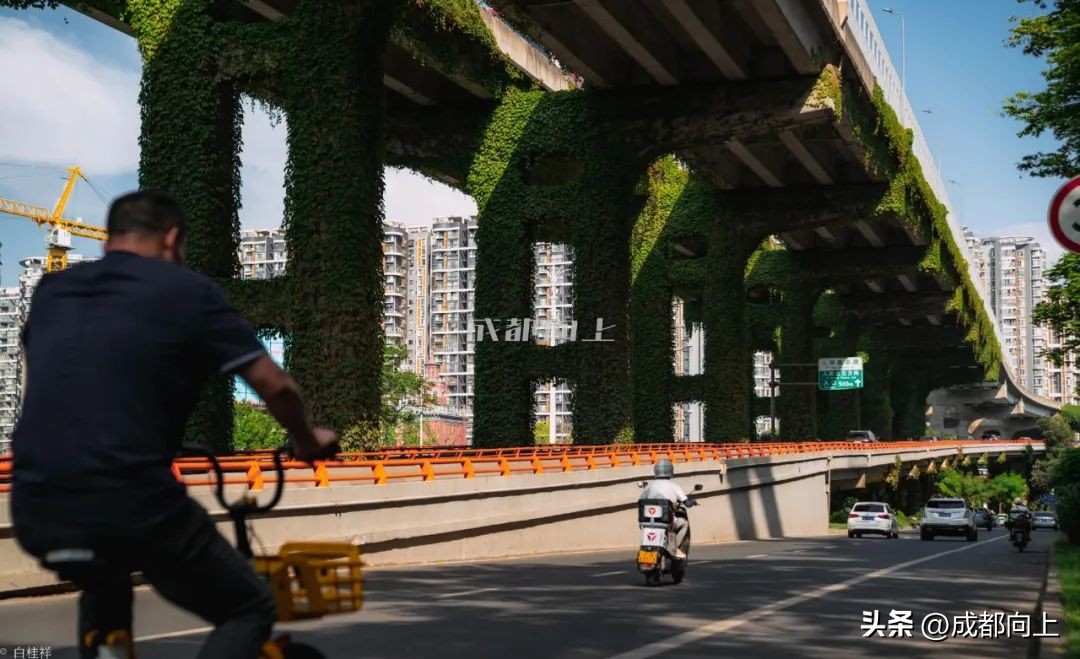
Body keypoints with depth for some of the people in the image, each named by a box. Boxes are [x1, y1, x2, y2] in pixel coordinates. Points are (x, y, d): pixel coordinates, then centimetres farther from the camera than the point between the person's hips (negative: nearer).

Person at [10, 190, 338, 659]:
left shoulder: (51, 290, 17)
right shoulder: (188, 291, 3)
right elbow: (275, 387, 0)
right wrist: (307, 441, 20)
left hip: (34, 511, 6)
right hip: (133, 508, -6)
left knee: (103, 581, 38)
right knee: (250, 610, 14)